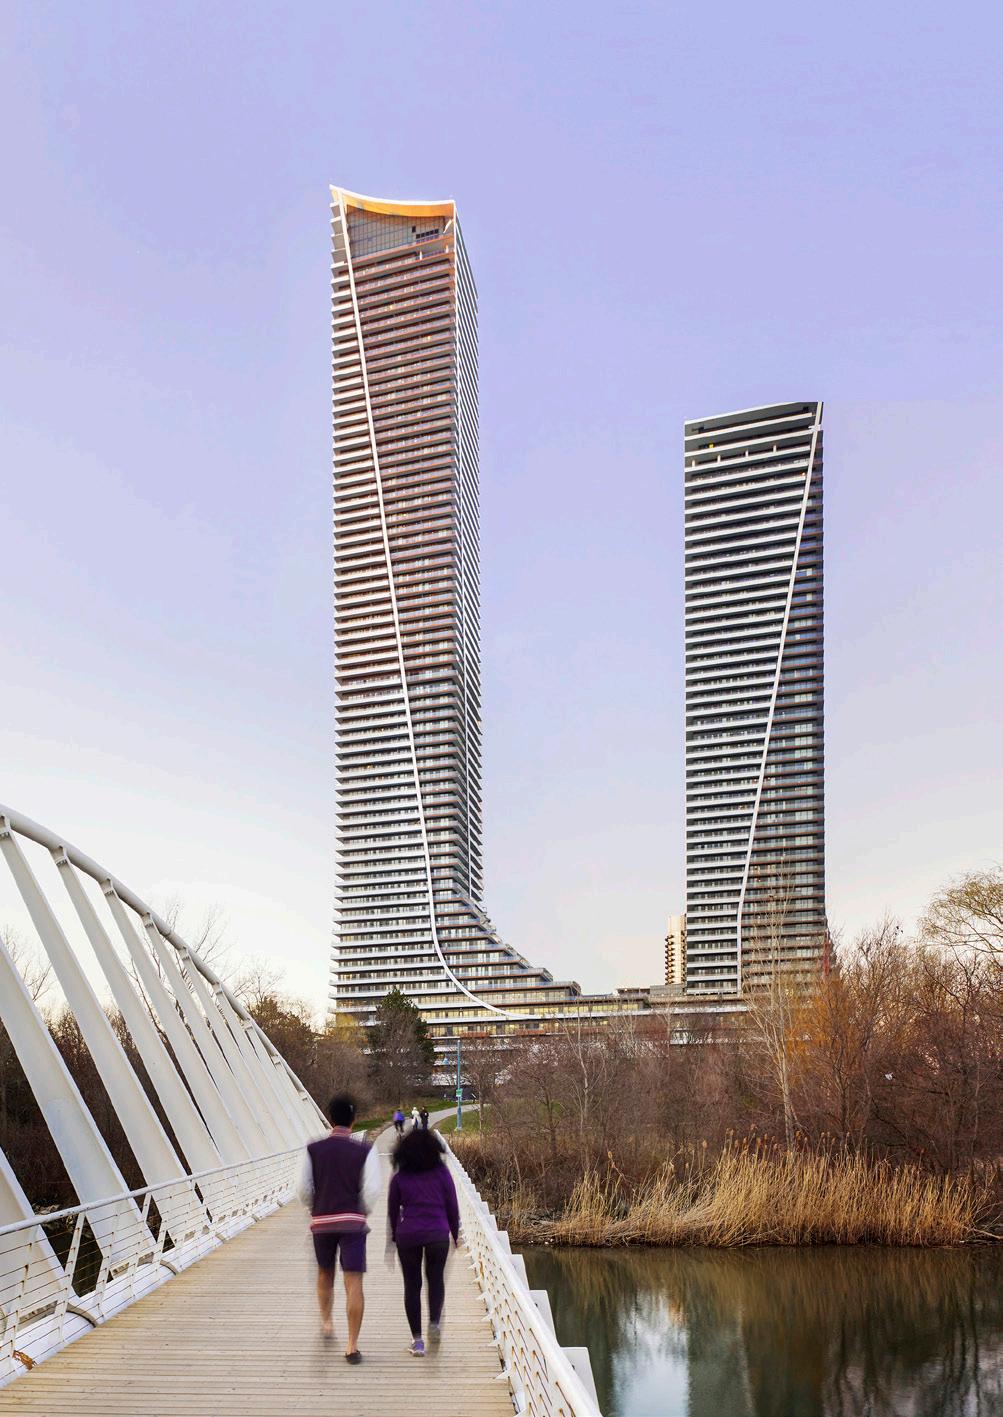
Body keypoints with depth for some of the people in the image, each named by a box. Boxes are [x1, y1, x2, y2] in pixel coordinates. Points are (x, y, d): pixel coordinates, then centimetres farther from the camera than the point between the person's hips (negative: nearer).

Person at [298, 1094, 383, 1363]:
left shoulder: (314, 1149, -1)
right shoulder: (365, 1150, -4)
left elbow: (304, 1190, 0)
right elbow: (372, 1189, -9)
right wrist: (363, 1212, 9)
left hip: (321, 1221, 2)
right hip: (352, 1222, -2)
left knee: (325, 1273, 25)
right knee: (354, 1283, -1)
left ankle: (326, 1321, 38)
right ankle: (352, 1345, -5)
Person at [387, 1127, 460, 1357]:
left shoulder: (399, 1178, 0)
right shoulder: (441, 1174, -1)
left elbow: (392, 1210, 6)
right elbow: (452, 1207, 3)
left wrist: (393, 1237, 18)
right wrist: (455, 1234, 15)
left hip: (408, 1236, 0)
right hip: (438, 1234, 0)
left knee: (412, 1284, 9)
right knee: (436, 1279, 19)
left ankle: (417, 1339, 7)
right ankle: (435, 1321, -3)